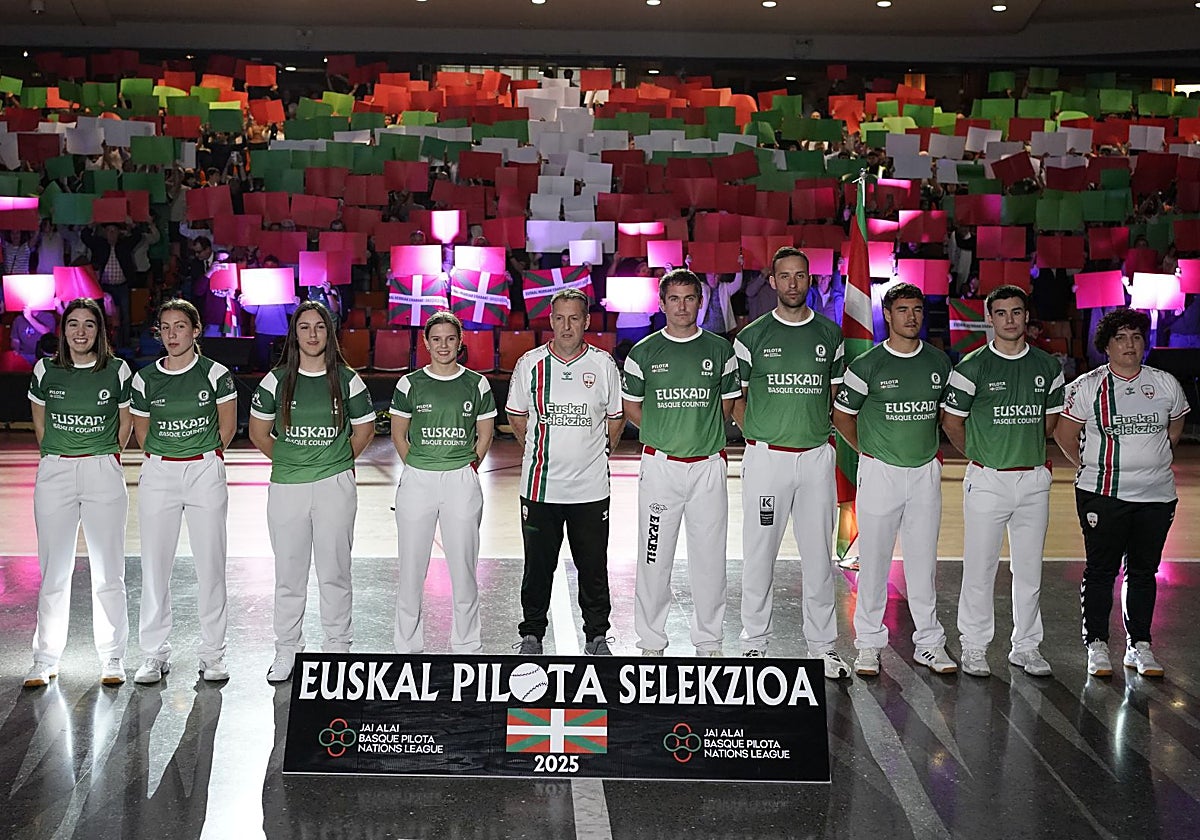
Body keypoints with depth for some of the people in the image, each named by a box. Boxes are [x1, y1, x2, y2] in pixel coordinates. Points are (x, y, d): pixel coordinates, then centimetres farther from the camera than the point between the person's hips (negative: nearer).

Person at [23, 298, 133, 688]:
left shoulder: (117, 371, 0)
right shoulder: (45, 370, 4)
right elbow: (40, 424, 16)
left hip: (103, 473, -1)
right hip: (54, 473, 1)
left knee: (108, 570, 2)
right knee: (53, 570, 4)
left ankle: (112, 659, 11)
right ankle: (45, 659, 14)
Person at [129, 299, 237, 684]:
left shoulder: (215, 373, -3)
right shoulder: (145, 378, 3)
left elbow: (227, 426, 6)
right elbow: (142, 431, 15)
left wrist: (202, 460, 9)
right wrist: (166, 461, 12)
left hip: (206, 471, -2)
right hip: (157, 473, 2)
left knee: (210, 563, 1)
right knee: (155, 564, 4)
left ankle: (213, 653, 11)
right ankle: (156, 654, 15)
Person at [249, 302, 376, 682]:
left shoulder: (347, 380, 2)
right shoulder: (276, 380, 3)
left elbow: (364, 429, 13)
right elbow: (259, 432, 13)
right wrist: (290, 460, 12)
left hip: (335, 486, -1)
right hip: (286, 488, 1)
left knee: (335, 569, 4)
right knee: (288, 572, 6)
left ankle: (338, 646, 17)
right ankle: (286, 650, 19)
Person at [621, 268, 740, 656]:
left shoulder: (720, 350, 5)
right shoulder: (644, 351, 3)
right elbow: (631, 405, 11)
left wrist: (700, 433, 7)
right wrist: (665, 434, 5)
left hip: (708, 465, 1)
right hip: (660, 464, -1)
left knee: (709, 555, 5)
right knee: (655, 555, 3)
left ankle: (709, 641, 17)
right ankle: (652, 641, 14)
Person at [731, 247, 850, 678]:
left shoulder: (830, 335, 9)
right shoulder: (752, 336, 2)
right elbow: (735, 398, 8)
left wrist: (820, 430, 6)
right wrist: (758, 436, 0)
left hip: (817, 456, 2)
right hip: (766, 457, -2)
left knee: (818, 554, 6)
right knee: (759, 553, 2)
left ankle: (823, 646, 15)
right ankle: (755, 643, 13)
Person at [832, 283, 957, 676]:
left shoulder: (939, 362, 7)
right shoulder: (868, 365, -4)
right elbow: (842, 414, 4)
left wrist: (931, 448, 13)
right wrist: (868, 451, 2)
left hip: (925, 473, 3)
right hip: (879, 472, -3)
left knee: (924, 560, 7)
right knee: (874, 560, 2)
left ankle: (929, 643, 16)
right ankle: (868, 644, 12)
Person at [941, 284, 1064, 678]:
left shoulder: (1048, 366, 7)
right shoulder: (973, 366, -5)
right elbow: (952, 421, 2)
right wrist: (980, 456, 8)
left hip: (1034, 479, 3)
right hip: (987, 480, -3)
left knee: (1030, 568, 10)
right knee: (980, 567, 1)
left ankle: (1026, 646, 21)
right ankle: (974, 646, 13)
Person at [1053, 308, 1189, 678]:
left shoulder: (1166, 384, 5)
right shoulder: (1087, 387, -4)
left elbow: (1174, 429, 21)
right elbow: (1064, 434, 3)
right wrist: (1092, 467, 5)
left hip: (1156, 495, 3)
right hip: (1104, 495, -3)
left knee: (1143, 571, 9)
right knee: (1101, 570, 2)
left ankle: (1139, 645, 20)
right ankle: (1096, 644, 13)